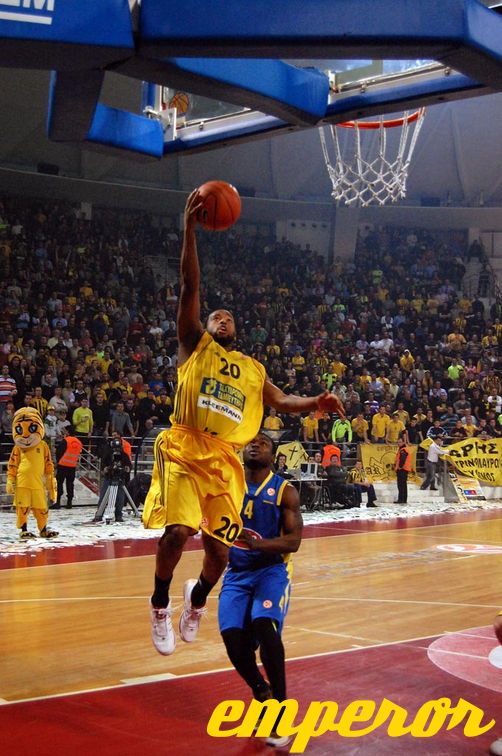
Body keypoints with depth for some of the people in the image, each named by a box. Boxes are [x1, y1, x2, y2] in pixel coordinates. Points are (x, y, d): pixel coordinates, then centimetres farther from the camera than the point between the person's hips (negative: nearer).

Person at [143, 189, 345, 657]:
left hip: (225, 461, 4)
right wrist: (189, 230, -8)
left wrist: (314, 404, -6)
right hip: (184, 450, -4)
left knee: (220, 549, 1)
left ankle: (197, 597, 34)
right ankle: (160, 605, 4)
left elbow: (280, 401, 15)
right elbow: (189, 287, 1)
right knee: (178, 530, -21)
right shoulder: (194, 345, 11)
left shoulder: (252, 369, 23)